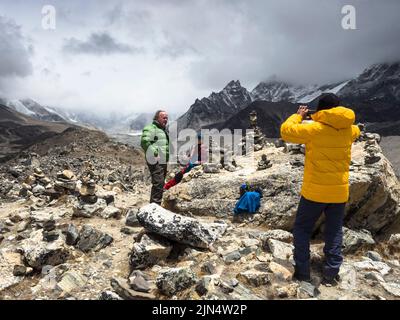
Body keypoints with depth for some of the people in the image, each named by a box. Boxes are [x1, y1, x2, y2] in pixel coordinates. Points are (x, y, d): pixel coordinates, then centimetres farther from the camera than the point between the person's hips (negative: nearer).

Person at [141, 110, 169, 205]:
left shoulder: (164, 129, 22)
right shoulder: (151, 128, -10)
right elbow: (144, 142, -24)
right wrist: (155, 153, -26)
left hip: (163, 161, 10)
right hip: (156, 162, -10)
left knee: (160, 184, 16)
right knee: (158, 183, -15)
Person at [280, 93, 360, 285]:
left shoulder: (315, 129, -15)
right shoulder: (349, 130, 1)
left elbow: (286, 131, -9)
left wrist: (298, 115, 6)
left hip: (315, 190, -4)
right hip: (339, 191, 4)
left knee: (302, 229, 11)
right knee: (334, 232, 15)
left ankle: (302, 272, 14)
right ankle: (331, 274, 19)